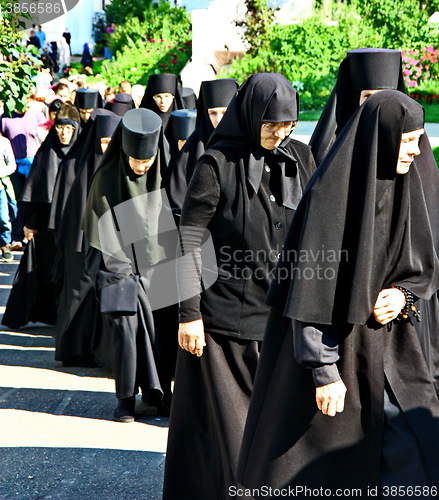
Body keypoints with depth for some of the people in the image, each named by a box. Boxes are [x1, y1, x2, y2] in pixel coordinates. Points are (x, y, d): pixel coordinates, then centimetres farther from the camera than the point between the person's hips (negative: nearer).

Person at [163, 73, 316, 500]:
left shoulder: (300, 158, 5)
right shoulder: (217, 163, -9)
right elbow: (188, 241, -10)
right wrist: (189, 312, -14)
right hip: (227, 312, -4)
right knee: (223, 416, 3)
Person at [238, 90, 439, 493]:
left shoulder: (403, 188, 5)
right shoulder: (331, 193, -16)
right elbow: (312, 289, -18)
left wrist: (404, 294, -8)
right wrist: (324, 371, -20)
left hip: (392, 349, 7)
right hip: (337, 348, -7)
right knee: (321, 470, 5)